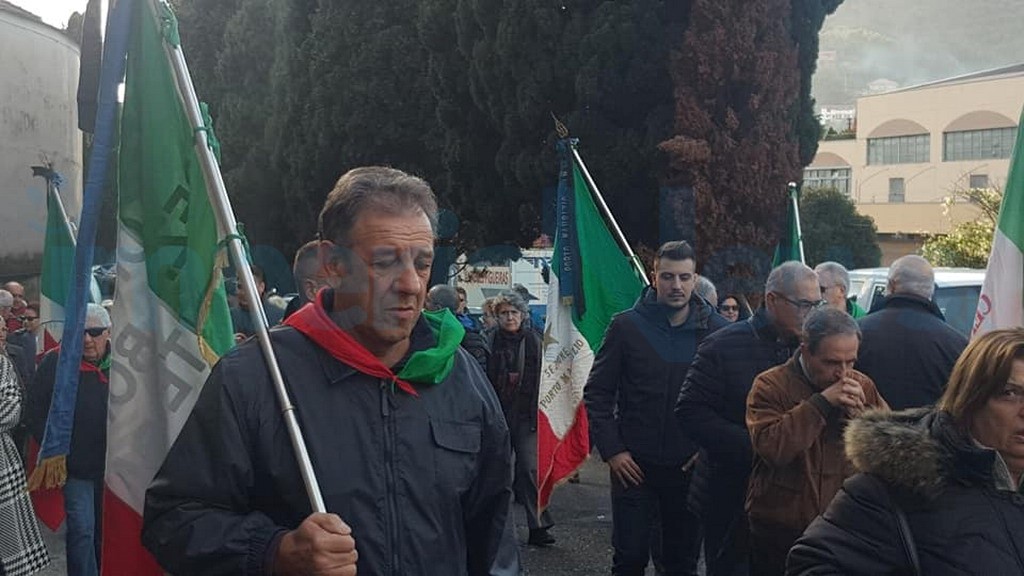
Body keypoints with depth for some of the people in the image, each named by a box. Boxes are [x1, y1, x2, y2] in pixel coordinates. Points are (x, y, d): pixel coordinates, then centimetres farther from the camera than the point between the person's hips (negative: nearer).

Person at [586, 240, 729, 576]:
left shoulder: (716, 330, -1)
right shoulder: (627, 326, -3)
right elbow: (597, 392, 0)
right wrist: (611, 450, -7)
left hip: (690, 468, 1)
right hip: (634, 465, -1)